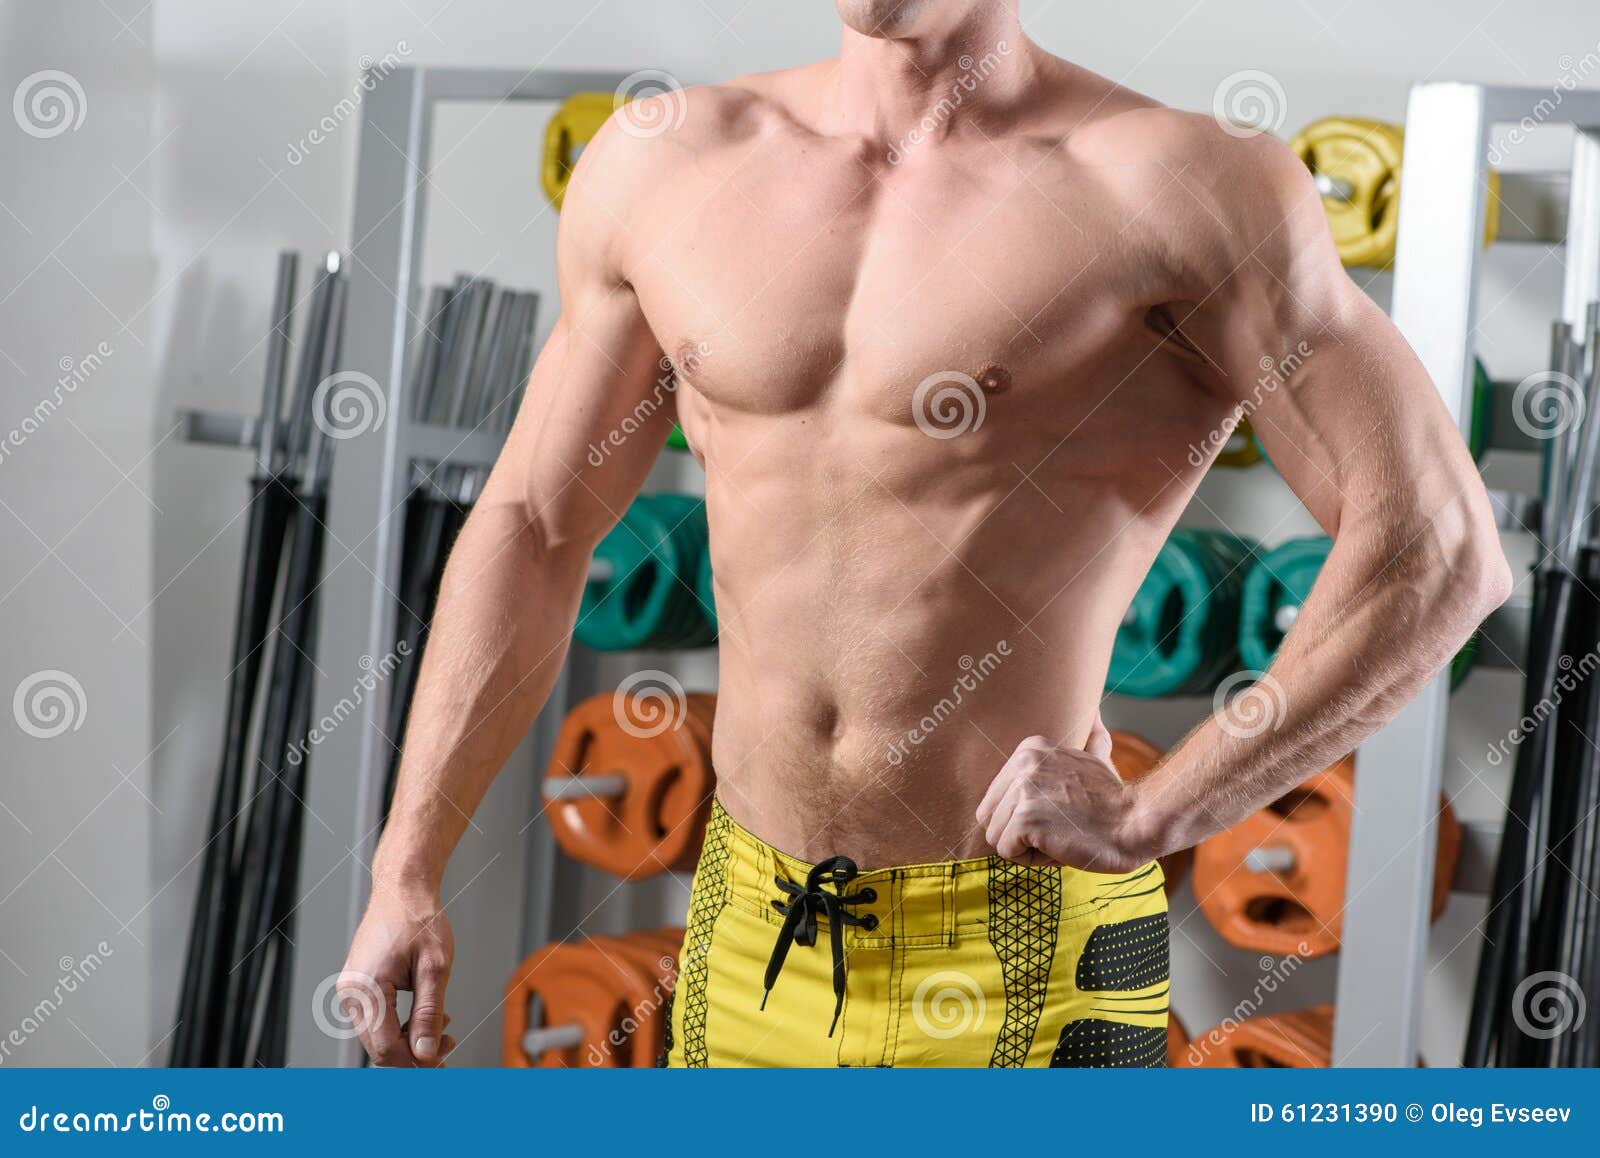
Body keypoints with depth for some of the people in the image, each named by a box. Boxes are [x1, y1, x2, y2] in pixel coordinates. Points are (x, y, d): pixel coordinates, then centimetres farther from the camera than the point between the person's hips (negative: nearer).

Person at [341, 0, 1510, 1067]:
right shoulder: (664, 164, 5)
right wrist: (406, 872, 10)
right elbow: (532, 528, 13)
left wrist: (1151, 816, -18)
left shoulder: (1167, 181, -11)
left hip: (1019, 958, -4)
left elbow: (1441, 552, -15)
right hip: (751, 936, 5)